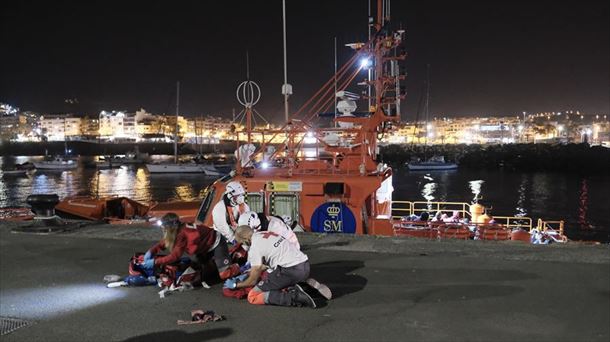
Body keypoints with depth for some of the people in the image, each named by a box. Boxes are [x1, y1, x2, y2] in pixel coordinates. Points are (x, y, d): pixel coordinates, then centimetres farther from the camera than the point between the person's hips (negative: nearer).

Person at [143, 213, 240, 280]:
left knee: (224, 274, -19)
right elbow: (162, 243, 6)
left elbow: (174, 256, -30)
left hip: (217, 244, -9)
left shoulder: (182, 234, -31)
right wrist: (150, 252, -9)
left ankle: (238, 267, 8)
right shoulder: (180, 230, -6)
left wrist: (155, 262, -26)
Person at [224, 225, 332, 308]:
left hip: (290, 270, -8)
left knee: (253, 296, 0)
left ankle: (294, 297, -15)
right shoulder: (268, 233, 20)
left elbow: (253, 280, 3)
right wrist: (245, 276, 39)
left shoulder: (254, 248, -5)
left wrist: (236, 285, 20)